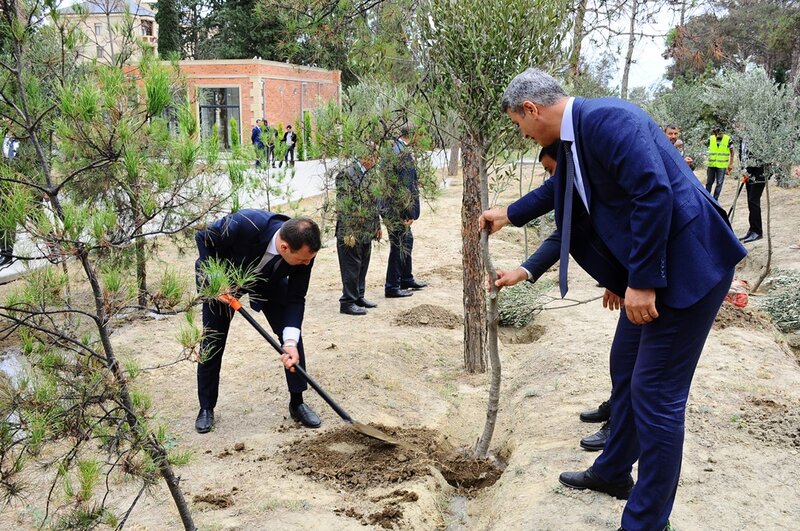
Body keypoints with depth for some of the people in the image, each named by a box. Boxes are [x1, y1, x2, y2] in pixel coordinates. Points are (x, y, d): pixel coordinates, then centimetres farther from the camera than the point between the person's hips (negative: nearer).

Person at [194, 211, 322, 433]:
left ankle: (297, 403, 6)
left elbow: (295, 298, -22)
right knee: (212, 343, -1)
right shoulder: (244, 224, -44)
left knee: (292, 334, -8)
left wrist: (290, 342, -34)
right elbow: (204, 238, -24)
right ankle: (206, 408, 17)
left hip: (269, 282, 3)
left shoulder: (304, 252, -32)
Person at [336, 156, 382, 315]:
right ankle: (348, 302, 8)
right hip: (352, 233, -8)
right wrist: (348, 233, -20)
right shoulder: (346, 174, -15)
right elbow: (343, 207, -18)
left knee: (362, 267, 16)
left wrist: (377, 226, 18)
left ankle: (359, 297, 28)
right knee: (351, 269, -1)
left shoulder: (368, 175, 12)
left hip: (367, 232, 8)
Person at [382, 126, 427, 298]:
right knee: (399, 245, 0)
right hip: (397, 207, -10)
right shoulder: (405, 152, -18)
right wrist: (412, 212, -16)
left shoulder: (389, 148, 9)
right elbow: (408, 185, -20)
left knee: (406, 240, 21)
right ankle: (392, 287, 8)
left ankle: (406, 279, 34)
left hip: (388, 205, 10)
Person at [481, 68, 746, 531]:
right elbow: (559, 189, 31)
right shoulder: (576, 134, 11)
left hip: (688, 264, -10)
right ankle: (614, 473, 40)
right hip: (651, 264, 10)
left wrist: (642, 281, -24)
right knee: (626, 367, 21)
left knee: (656, 392, -3)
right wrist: (510, 214, 44)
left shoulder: (607, 119, -20)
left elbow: (654, 193, -28)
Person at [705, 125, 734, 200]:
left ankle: (715, 200, 9)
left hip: (722, 166, -2)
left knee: (719, 183, 1)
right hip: (711, 165, 2)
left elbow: (732, 152, 4)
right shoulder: (711, 139, 2)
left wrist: (731, 164, 0)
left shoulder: (728, 139, -3)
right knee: (709, 182, 9)